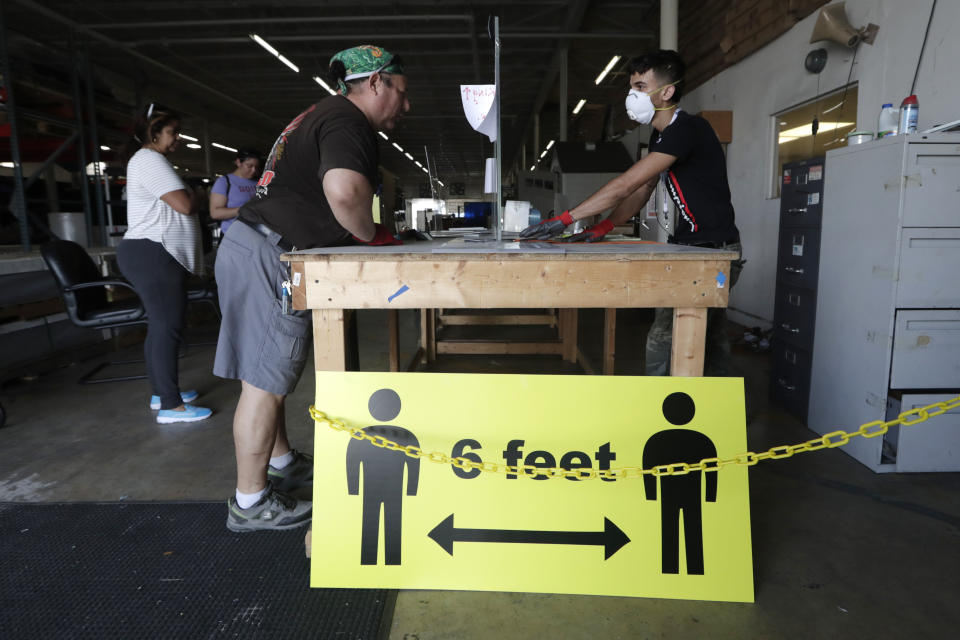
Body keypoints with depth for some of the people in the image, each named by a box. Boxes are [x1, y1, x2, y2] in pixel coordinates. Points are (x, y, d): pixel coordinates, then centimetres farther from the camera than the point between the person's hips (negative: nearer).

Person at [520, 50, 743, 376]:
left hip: (715, 251, -10)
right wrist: (601, 229, 1)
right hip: (691, 249, 10)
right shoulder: (661, 135, 13)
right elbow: (641, 192, 15)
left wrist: (565, 219, -25)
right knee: (709, 337, 17)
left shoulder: (688, 129, -19)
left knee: (663, 337, -15)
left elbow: (626, 185, -26)